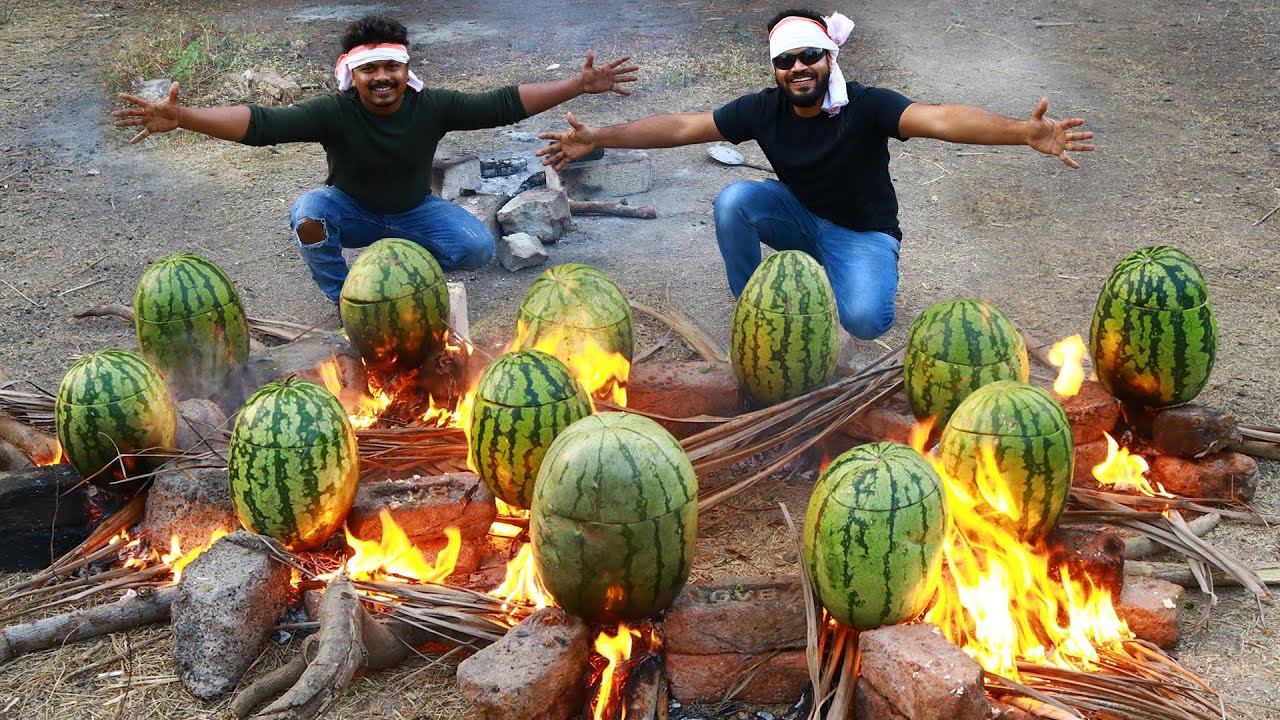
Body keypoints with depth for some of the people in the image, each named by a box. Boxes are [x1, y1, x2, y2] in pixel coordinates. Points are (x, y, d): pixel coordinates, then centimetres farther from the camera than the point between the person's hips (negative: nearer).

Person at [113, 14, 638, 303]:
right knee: (306, 214, -35)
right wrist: (180, 117, -52)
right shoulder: (334, 113, -29)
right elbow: (262, 124, -38)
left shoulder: (432, 107, -23)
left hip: (415, 212, 2)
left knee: (479, 248, -24)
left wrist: (579, 85, -26)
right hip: (351, 211, -1)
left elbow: (504, 104, -21)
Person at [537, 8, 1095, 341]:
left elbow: (941, 119, -41)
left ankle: (845, 277, 8)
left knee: (864, 320, -32)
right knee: (732, 201, -25)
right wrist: (597, 138, -23)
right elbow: (682, 127, -16)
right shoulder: (764, 110, -17)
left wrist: (1025, 133, -57)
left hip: (863, 232, -3)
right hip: (800, 215, 3)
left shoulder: (866, 107, -27)